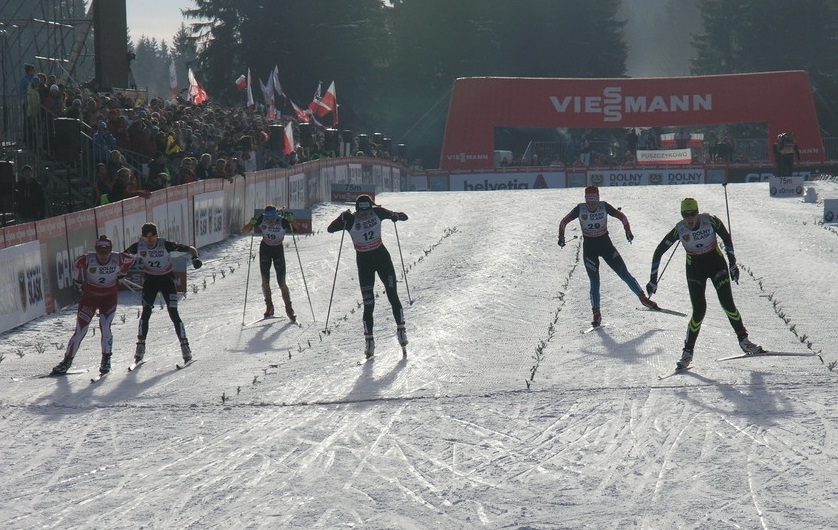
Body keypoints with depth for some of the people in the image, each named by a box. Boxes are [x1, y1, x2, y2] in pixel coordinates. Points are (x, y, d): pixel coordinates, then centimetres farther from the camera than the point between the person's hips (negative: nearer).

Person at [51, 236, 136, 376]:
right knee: (80, 330, -3)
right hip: (90, 296, 0)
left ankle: (106, 360, 2)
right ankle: (67, 361, 8)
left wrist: (121, 273, 13)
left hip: (109, 297, 0)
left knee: (105, 327, -17)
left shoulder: (118, 259, -18)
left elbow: (131, 259, 4)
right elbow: (77, 264, 2)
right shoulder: (88, 260, -20)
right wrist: (78, 281, 8)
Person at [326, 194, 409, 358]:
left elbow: (404, 217, -3)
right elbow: (330, 229, -25)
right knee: (368, 303, -3)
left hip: (381, 256, 1)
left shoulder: (378, 213, -10)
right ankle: (369, 339, 4)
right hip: (364, 260, -1)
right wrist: (342, 219, -41)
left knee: (393, 296, -1)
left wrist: (396, 216, -26)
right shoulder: (351, 220, -15)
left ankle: (401, 329, 14)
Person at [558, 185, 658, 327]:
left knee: (624, 274, 2)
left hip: (605, 243, 1)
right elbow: (564, 222, -1)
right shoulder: (580, 209, -11)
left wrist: (628, 231, -16)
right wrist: (561, 236, -14)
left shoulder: (604, 206, -11)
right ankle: (596, 314, 5)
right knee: (594, 282, -5)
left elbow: (622, 217, -3)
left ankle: (643, 298, 17)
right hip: (589, 247, -1)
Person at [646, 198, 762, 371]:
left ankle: (743, 340, 8)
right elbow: (659, 252, -10)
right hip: (695, 268, -1)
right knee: (699, 310, -11)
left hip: (716, 263, 1)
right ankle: (688, 352, -1)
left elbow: (726, 238, -2)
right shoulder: (679, 230, -17)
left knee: (727, 304, -9)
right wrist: (653, 279, -11)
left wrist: (732, 264, -3)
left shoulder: (710, 220, -18)